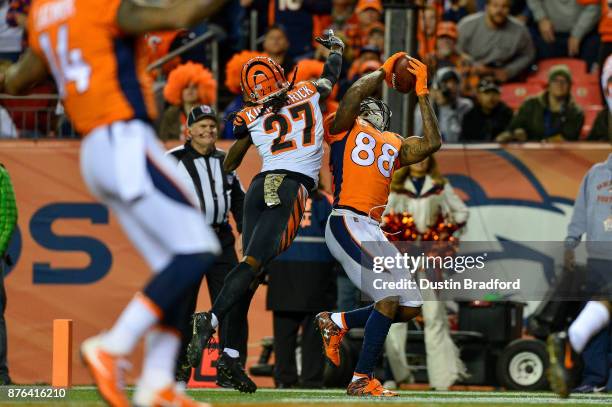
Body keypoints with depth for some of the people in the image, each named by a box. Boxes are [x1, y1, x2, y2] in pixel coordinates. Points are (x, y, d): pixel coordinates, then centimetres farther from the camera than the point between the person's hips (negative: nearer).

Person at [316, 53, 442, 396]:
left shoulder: (394, 145, 25)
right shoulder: (344, 127, 8)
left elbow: (433, 143, 14)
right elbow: (357, 92, -10)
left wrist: (422, 92, 18)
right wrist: (384, 71, 6)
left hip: (374, 232, 8)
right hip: (346, 224, -8)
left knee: (410, 307, 3)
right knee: (390, 297, -18)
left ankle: (338, 323, 18)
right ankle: (362, 380, -12)